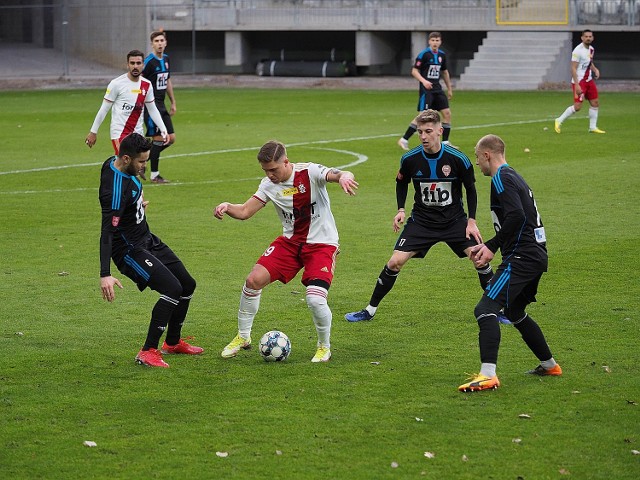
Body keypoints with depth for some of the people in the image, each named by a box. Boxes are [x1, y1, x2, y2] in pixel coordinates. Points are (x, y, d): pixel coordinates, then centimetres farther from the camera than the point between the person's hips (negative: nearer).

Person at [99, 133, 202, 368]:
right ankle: (147, 352, -14)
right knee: (173, 289, -23)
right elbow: (107, 232, -35)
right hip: (129, 250, -10)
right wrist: (105, 275, -40)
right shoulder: (116, 189, -31)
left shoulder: (114, 163, -2)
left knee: (187, 285, 14)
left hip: (148, 240, 10)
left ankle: (172, 343, 32)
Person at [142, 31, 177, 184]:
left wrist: (173, 103, 22)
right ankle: (154, 175, 2)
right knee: (158, 139, -8)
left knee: (171, 139, 7)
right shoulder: (149, 62, -15)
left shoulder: (166, 59, 11)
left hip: (161, 105, 8)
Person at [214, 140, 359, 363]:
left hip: (322, 244, -5)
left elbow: (340, 175, -33)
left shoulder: (310, 173, -18)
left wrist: (344, 177, -58)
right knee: (254, 279, -9)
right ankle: (243, 337, 11)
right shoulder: (269, 184, -2)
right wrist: (226, 207, -24)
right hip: (290, 241, 5)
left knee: (315, 299, -22)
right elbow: (244, 211, -2)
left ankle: (324, 347, 7)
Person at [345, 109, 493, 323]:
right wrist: (401, 210, -2)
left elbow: (470, 189, -1)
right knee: (395, 261, -10)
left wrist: (472, 221, -6)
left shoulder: (458, 159, -16)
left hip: (454, 220, -1)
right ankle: (370, 310, 5)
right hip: (421, 221, 1)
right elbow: (401, 182, 10)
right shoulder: (410, 159, -12)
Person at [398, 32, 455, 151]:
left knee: (447, 113, -2)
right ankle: (404, 140, 0)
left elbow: (444, 72, 22)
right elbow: (414, 71, -10)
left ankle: (445, 142, 7)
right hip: (426, 89, -6)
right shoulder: (424, 54, -10)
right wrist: (424, 81, -25)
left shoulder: (442, 55, 9)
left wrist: (449, 89, 24)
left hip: (437, 89, 6)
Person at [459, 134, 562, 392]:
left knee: (486, 310, -18)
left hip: (521, 258, -11)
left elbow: (516, 216, -24)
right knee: (515, 313, 27)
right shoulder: (513, 176, 21)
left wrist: (492, 247, -17)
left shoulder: (501, 179, -10)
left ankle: (488, 375, -30)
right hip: (535, 255, 11)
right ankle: (549, 364, 38)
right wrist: (487, 246, 25)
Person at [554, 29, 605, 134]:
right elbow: (573, 68, -20)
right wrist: (576, 85, -25)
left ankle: (593, 127, 16)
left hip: (589, 80, 8)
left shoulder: (591, 49, 9)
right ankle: (559, 121, 3)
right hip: (579, 81, -8)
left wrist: (595, 69, 4)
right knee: (577, 106, -12)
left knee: (595, 103, 7)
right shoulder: (578, 51, -17)